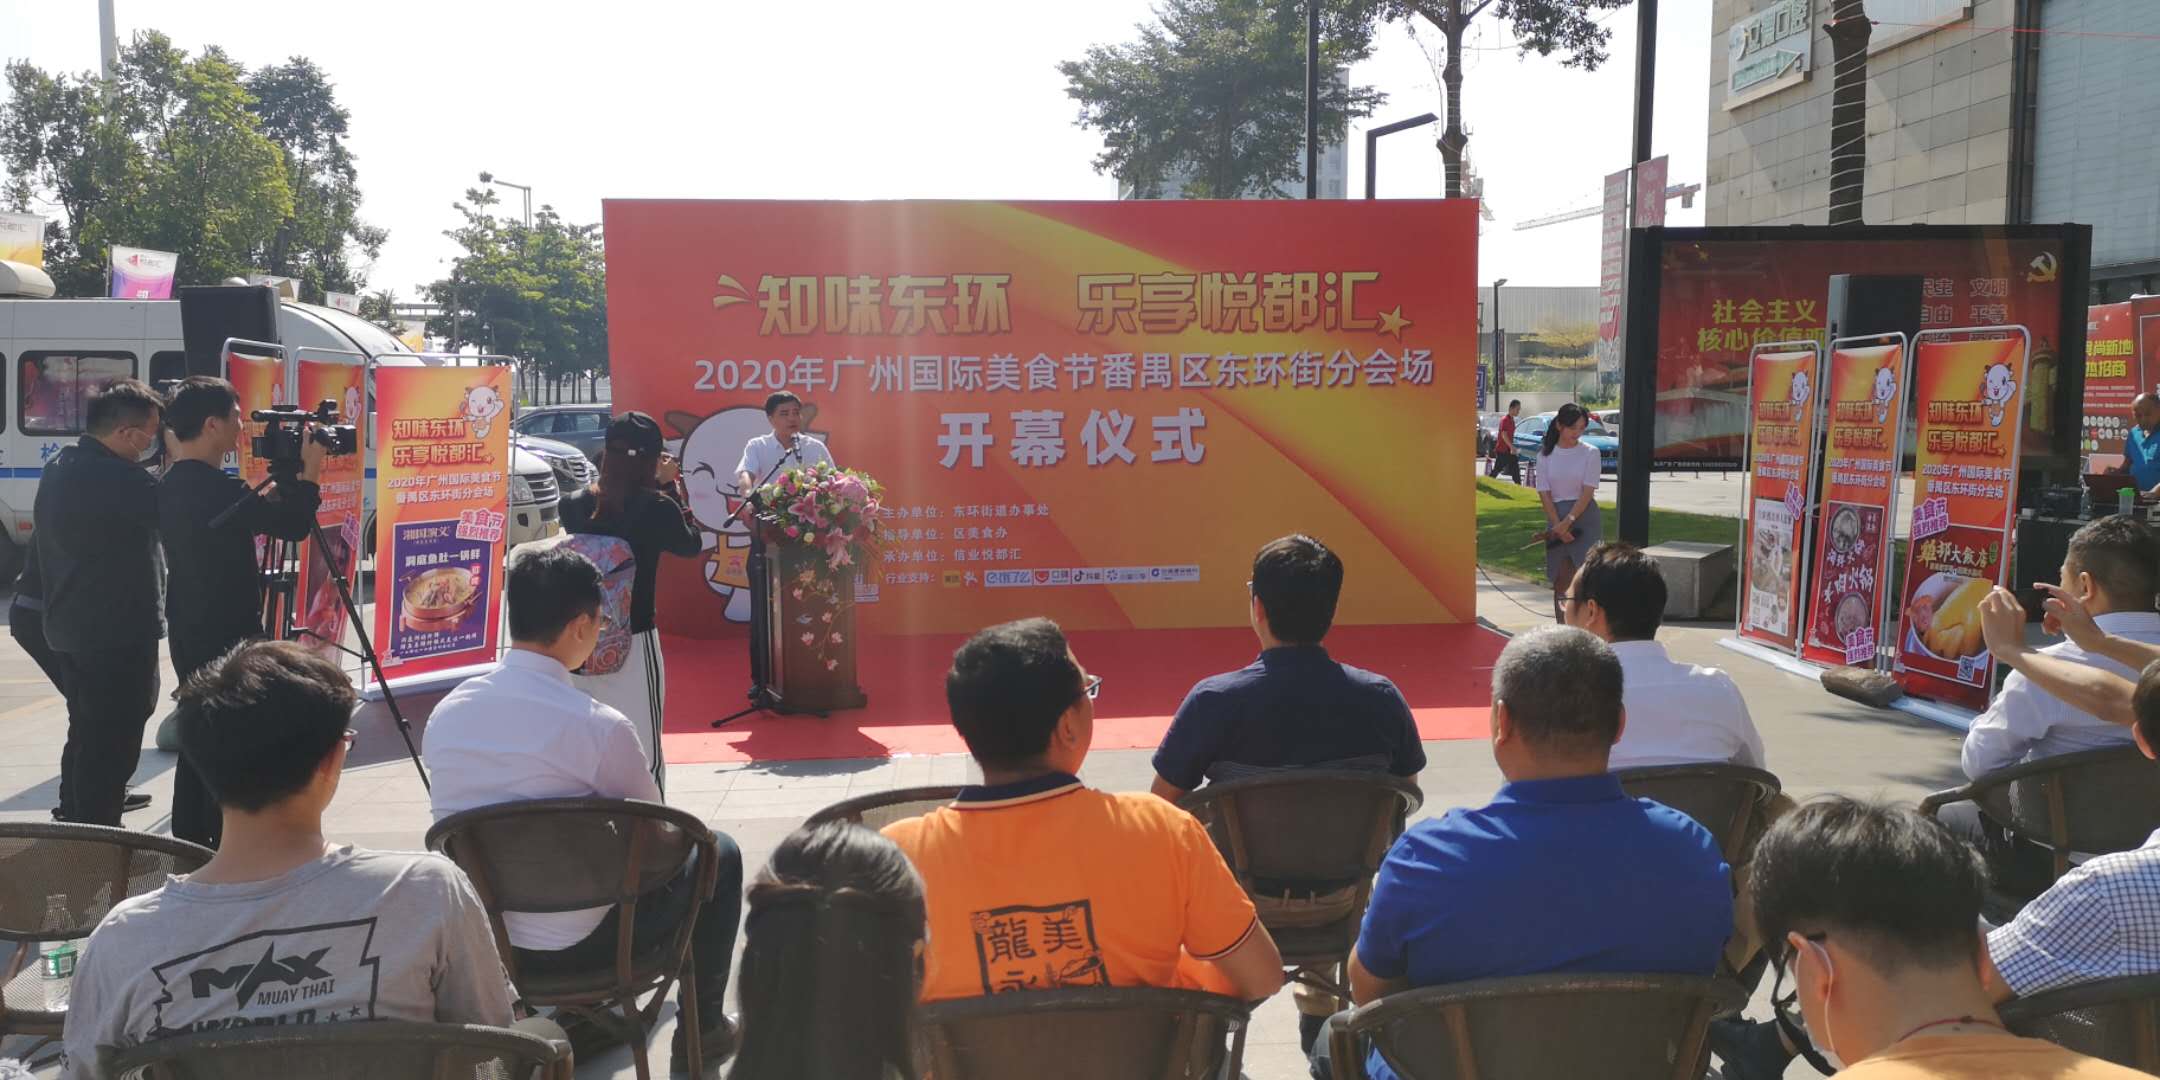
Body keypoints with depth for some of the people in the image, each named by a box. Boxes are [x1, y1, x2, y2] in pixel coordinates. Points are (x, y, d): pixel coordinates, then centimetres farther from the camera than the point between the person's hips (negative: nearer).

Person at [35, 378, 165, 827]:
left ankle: (74, 826, 31)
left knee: (85, 736, 20)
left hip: (72, 628, 10)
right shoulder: (118, 480, -23)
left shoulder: (60, 468, 8)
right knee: (112, 746, -2)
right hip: (118, 635, -10)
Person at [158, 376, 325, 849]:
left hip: (190, 633, 9)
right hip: (227, 636, -9)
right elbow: (293, 525, -17)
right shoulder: (219, 490, -21)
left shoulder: (170, 487, 8)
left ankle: (190, 846, 22)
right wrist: (308, 473, -6)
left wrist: (286, 478, 13)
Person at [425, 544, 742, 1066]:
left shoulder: (444, 714, -5)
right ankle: (702, 1028, 28)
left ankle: (580, 1017, 37)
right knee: (717, 851, 16)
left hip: (478, 940, 6)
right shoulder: (600, 727, -22)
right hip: (574, 944, -6)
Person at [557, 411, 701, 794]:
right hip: (633, 641, -4)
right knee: (644, 751, 5)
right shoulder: (656, 507, -12)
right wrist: (667, 487, 10)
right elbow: (690, 545, 6)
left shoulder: (574, 505, -1)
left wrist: (651, 488, 12)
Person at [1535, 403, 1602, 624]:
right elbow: (1544, 492, 0)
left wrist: (1568, 522, -15)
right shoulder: (1546, 454, 4)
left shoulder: (1590, 452, -2)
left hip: (1584, 516, -2)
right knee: (1560, 578, 6)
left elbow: (1588, 492, -7)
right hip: (1556, 516, 2)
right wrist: (1558, 525, -10)